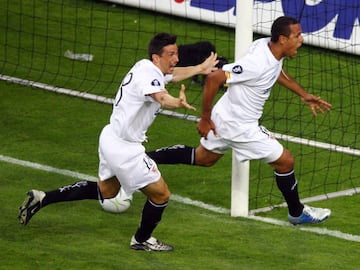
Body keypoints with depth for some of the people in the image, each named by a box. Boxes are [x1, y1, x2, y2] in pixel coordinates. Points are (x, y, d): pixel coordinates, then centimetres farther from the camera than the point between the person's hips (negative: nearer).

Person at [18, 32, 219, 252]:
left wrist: (201, 68, 38)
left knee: (105, 191, 30)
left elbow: (173, 75, 28)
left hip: (111, 138, 10)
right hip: (124, 149, -10)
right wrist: (178, 103, -70)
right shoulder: (148, 76, -25)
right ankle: (142, 240, 26)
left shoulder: (146, 66, 5)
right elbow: (160, 96, -50)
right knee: (161, 194, 2)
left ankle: (42, 199, 28)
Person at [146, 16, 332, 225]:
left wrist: (304, 95, 17)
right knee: (285, 161, 3)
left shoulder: (268, 46, -6)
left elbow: (276, 71, 20)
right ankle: (297, 213, 23)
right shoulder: (258, 64, -33)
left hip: (225, 118, 9)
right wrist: (205, 119, -22)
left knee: (203, 158, 27)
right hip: (240, 126, -9)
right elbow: (214, 78, -31)